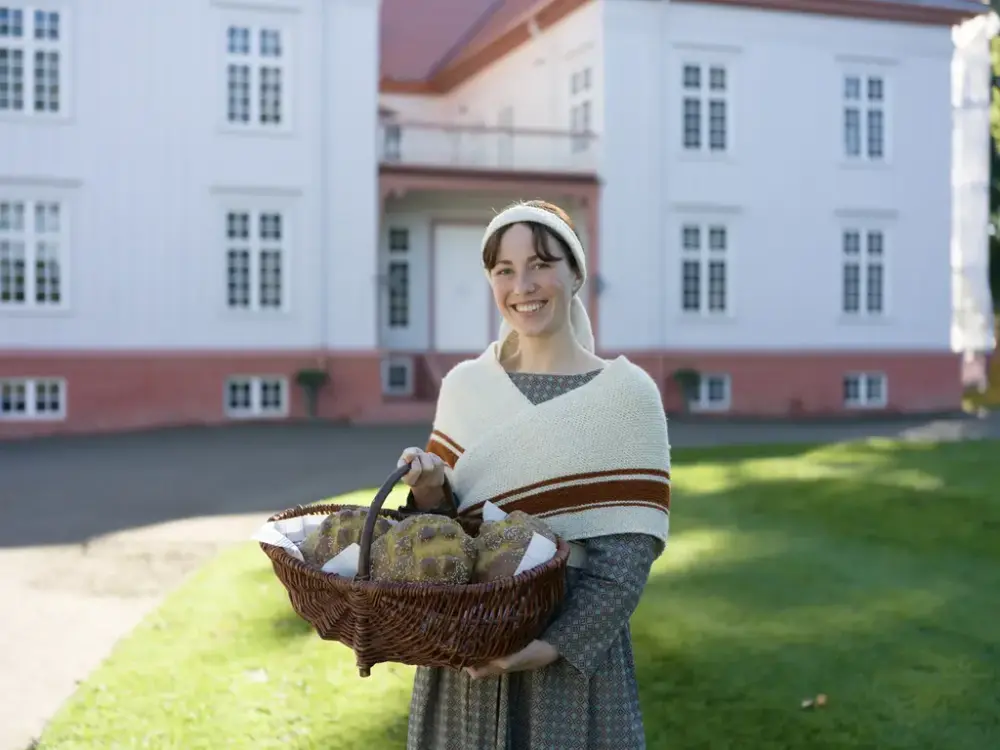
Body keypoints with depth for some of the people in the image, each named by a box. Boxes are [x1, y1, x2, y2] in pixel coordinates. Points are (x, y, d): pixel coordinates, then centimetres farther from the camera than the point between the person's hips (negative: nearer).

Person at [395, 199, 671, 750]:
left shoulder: (625, 393, -7)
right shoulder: (464, 385, 4)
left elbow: (630, 549, -10)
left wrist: (556, 643, -20)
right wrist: (429, 496, -12)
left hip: (574, 640, -3)